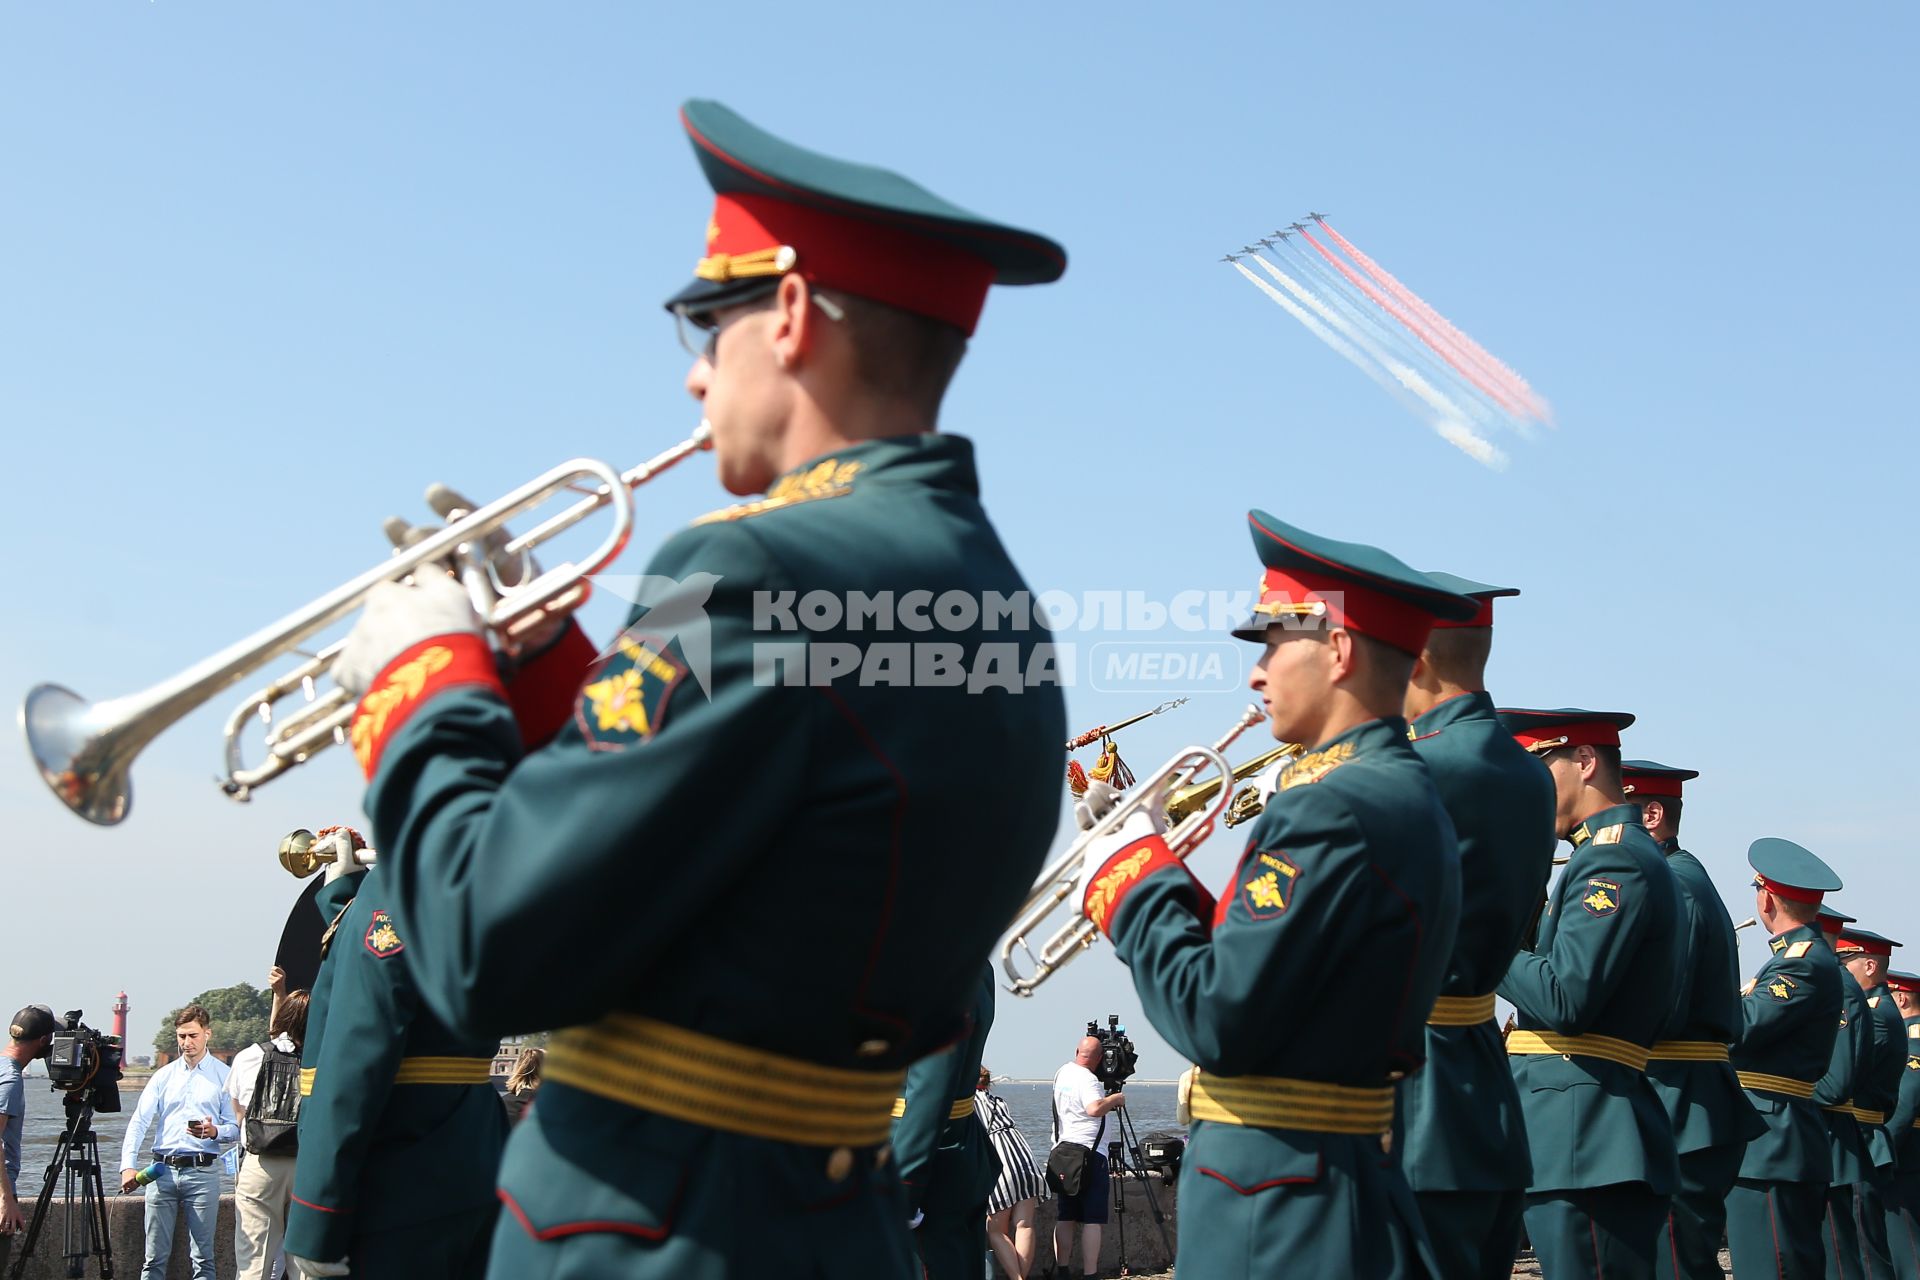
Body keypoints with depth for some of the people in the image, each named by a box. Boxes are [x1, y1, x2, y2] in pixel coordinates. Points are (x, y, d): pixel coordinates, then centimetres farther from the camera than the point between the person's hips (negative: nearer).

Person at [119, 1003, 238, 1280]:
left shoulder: (223, 1076, 5)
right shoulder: (163, 1076, 12)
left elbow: (236, 1128, 2)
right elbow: (139, 1122, 4)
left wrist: (215, 1132, -20)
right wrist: (128, 1166, -10)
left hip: (202, 1171, -2)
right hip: (162, 1170, 2)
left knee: (202, 1257, 0)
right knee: (155, 1256, 2)